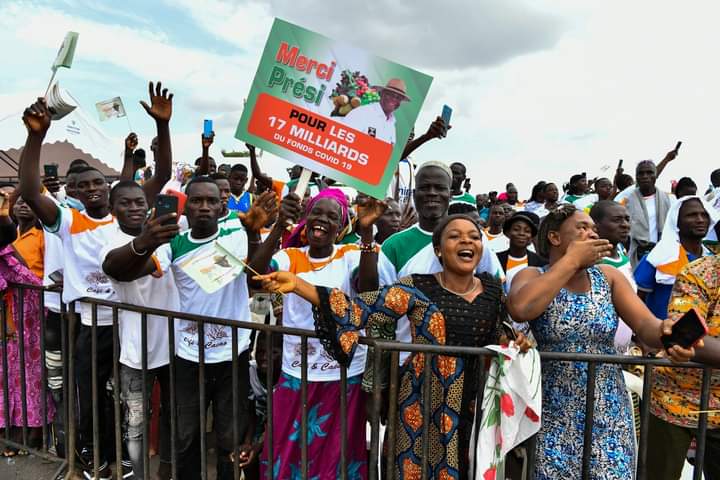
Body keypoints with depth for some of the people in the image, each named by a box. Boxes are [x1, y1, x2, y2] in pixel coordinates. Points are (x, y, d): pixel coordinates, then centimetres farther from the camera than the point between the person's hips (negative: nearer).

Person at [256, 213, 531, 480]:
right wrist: (296, 284, -27)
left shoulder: (492, 288, 1)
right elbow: (361, 309, -18)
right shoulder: (417, 288, -12)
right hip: (425, 402, -3)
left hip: (474, 403, 4)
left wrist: (513, 341, -7)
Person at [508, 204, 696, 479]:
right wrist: (572, 260, -20)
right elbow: (519, 309, -28)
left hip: (609, 415, 3)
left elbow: (646, 324, -5)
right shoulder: (532, 277, -6)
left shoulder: (608, 277, 4)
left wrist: (666, 332, -30)